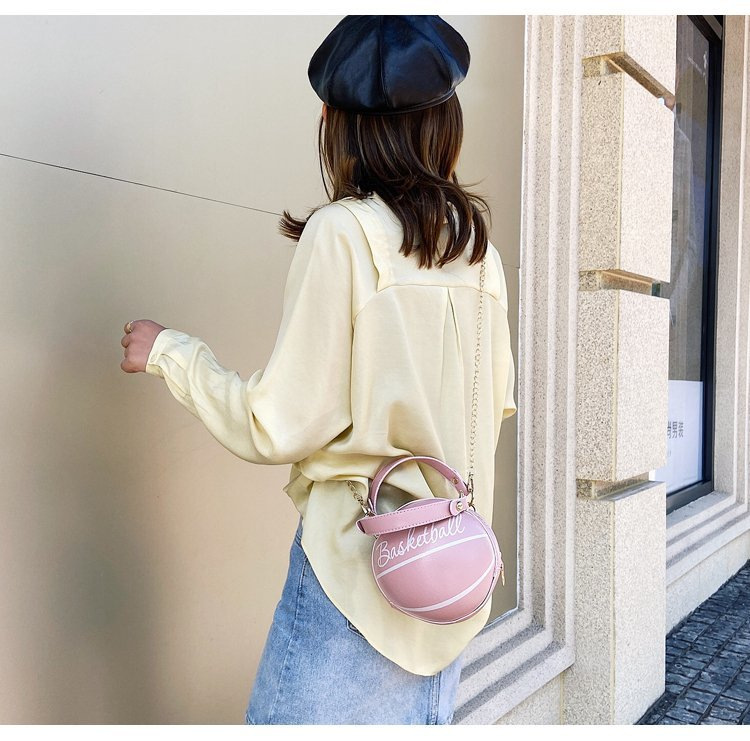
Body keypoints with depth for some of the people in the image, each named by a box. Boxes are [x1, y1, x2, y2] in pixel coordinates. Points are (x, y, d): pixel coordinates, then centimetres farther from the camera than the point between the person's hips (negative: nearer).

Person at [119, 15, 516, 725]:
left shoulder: (343, 230, -14)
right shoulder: (476, 242, 5)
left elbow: (279, 427, -14)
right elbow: (499, 399, 12)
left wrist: (169, 351, -1)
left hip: (360, 563, -7)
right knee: (420, 717, 20)